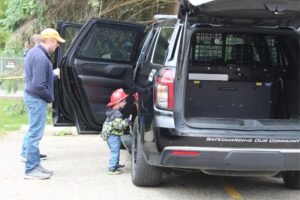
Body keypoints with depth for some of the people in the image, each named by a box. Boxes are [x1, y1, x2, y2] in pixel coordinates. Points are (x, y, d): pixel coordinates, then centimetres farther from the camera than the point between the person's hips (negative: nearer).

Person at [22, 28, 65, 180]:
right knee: (35, 134, -5)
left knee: (34, 133, 16)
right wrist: (50, 97, -11)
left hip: (32, 96, 11)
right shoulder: (41, 57, -22)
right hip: (37, 98, -11)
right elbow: (39, 85, -25)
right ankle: (31, 170, 1)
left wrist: (53, 73, 18)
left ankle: (35, 164, 25)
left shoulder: (34, 52, 9)